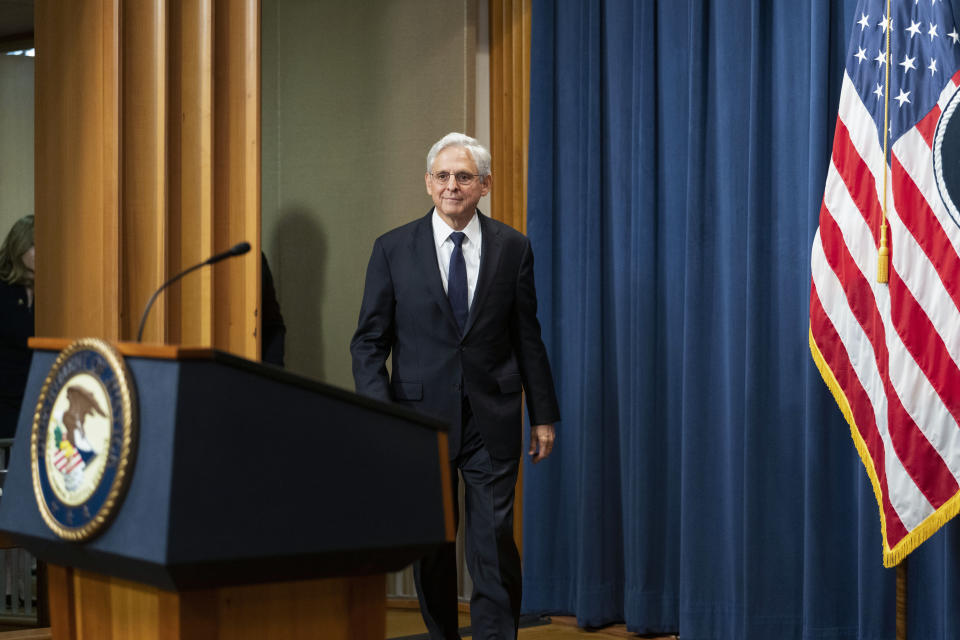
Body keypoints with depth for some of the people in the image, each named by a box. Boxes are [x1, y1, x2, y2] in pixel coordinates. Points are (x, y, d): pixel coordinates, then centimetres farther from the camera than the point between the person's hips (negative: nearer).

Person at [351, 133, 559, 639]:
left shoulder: (512, 248, 4)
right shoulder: (393, 249, 2)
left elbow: (528, 339, 8)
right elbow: (369, 341, 1)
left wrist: (543, 416, 6)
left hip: (492, 421, 0)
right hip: (422, 417, 1)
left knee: (494, 543, -6)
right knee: (431, 548, 9)